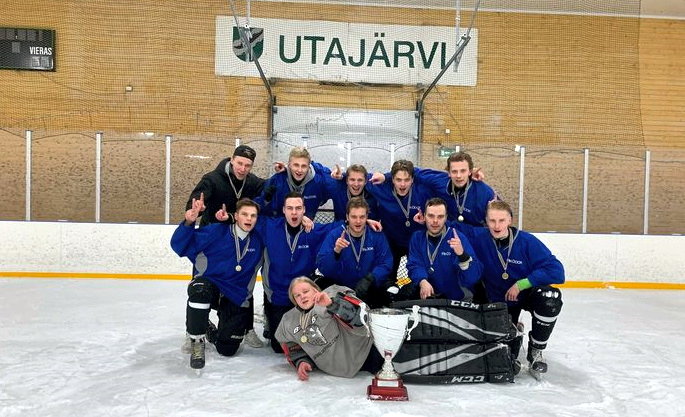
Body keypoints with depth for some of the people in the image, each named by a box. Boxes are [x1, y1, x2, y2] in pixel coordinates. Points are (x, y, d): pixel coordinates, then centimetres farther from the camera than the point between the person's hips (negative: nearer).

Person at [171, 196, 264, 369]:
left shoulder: (258, 242, -3)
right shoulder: (217, 232, -14)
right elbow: (180, 246, -18)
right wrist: (189, 223, -33)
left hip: (236, 298, 3)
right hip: (208, 284, -3)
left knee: (227, 350, 0)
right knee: (199, 289, -41)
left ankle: (209, 332, 36)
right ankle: (197, 341, -20)